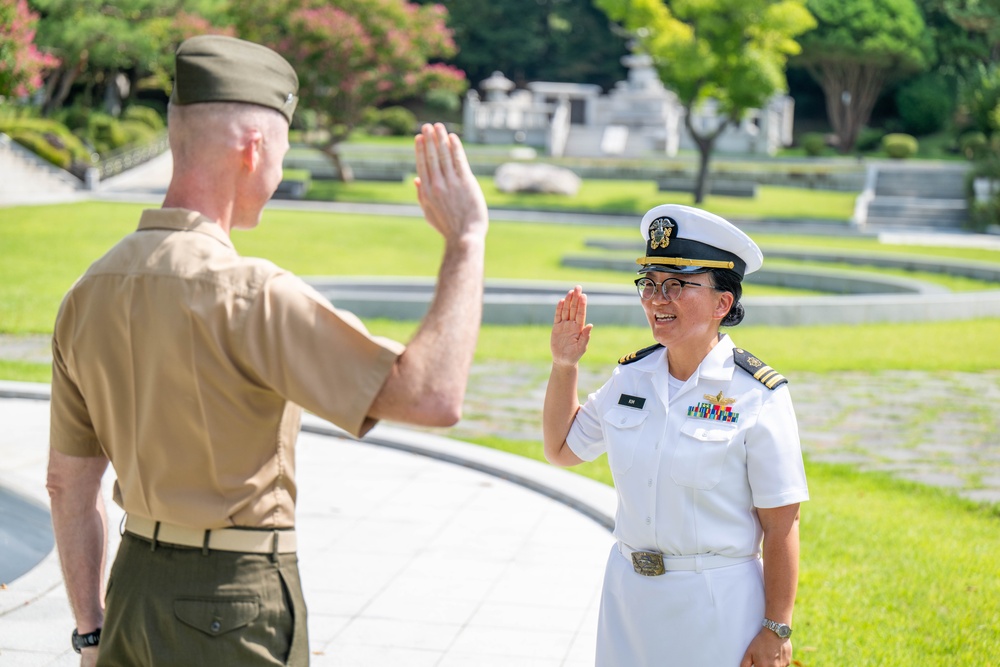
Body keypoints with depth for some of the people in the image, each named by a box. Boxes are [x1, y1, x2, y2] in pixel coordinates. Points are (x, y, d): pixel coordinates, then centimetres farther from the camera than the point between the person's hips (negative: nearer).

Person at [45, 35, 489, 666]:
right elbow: (433, 396, -26)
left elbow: (70, 483, 9)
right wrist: (466, 238, -15)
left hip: (133, 590, 7)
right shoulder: (246, 294, -21)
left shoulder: (89, 294, 3)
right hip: (234, 606, -7)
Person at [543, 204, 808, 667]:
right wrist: (564, 365, 6)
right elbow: (561, 450, 17)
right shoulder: (631, 376, 3)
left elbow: (781, 527, -12)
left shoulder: (758, 396, -13)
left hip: (719, 603, -5)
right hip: (628, 596, 5)